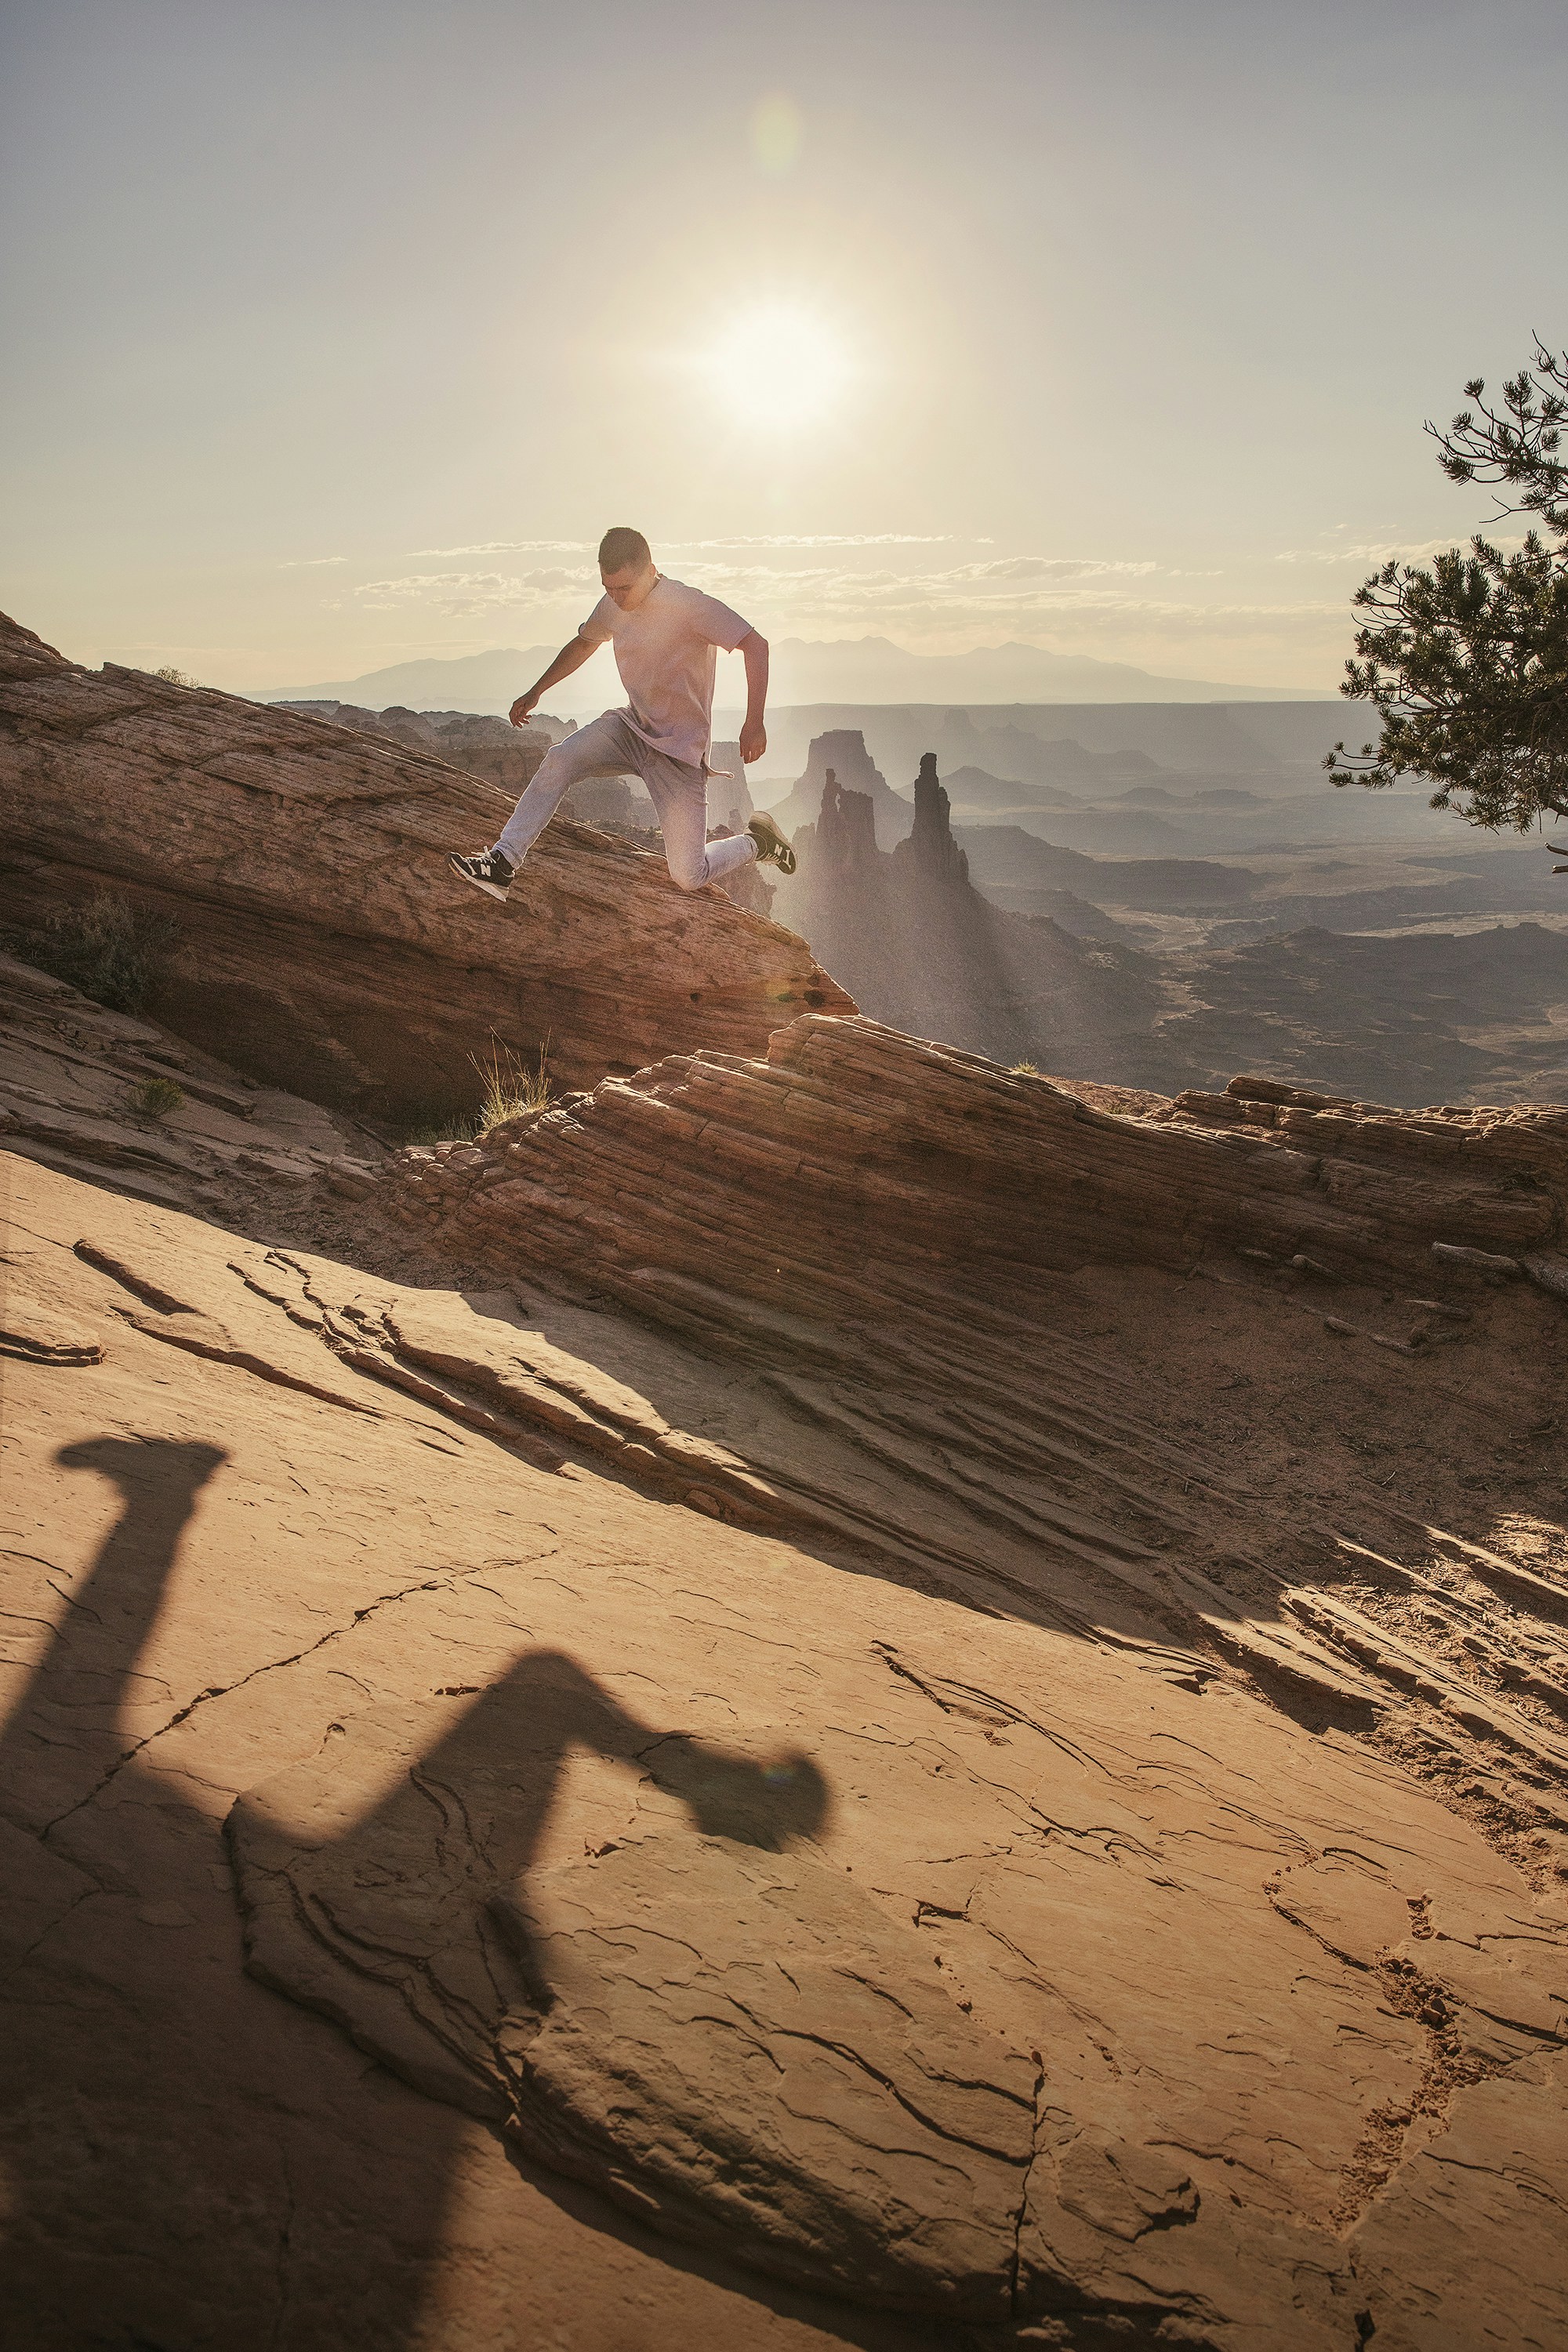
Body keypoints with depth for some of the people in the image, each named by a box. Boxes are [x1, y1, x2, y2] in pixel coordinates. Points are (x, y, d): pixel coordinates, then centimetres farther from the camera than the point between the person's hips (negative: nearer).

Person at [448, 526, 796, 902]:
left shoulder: (688, 605, -20)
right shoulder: (613, 605, 1)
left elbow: (755, 645, -23)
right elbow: (584, 643, 23)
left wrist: (754, 724, -30)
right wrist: (536, 692, 25)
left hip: (680, 751, -6)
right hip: (631, 727, 6)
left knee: (689, 877, -10)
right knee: (559, 759, -22)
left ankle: (756, 841, 20)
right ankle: (502, 864, -21)